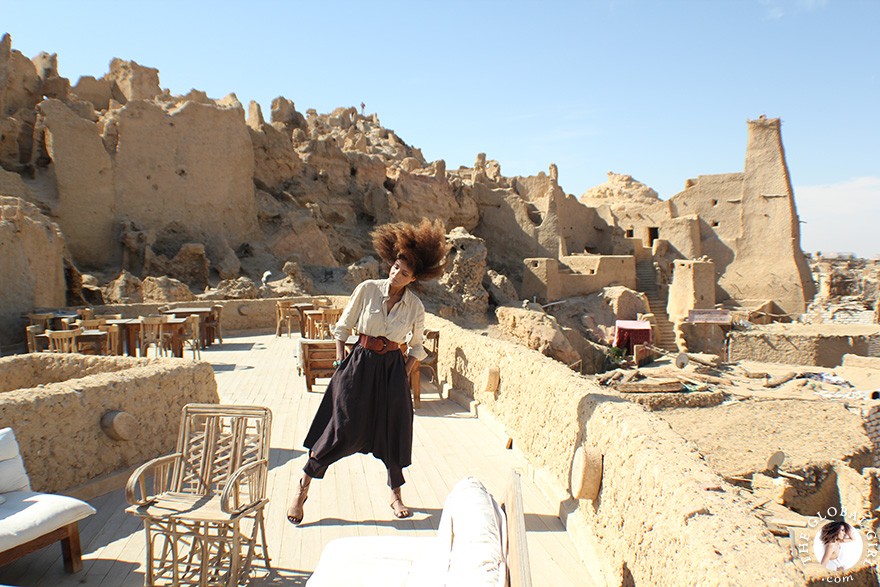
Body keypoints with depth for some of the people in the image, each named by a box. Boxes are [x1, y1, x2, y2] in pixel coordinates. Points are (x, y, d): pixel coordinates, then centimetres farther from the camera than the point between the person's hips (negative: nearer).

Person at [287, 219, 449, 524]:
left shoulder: (415, 307, -2)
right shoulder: (367, 289, -7)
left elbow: (416, 346, 12)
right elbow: (343, 327, 1)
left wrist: (404, 375, 2)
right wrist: (340, 364, -3)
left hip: (392, 368, 2)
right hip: (359, 363, -2)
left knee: (393, 432, 8)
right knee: (342, 429, -4)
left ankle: (396, 494, 28)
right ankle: (303, 486, 14)